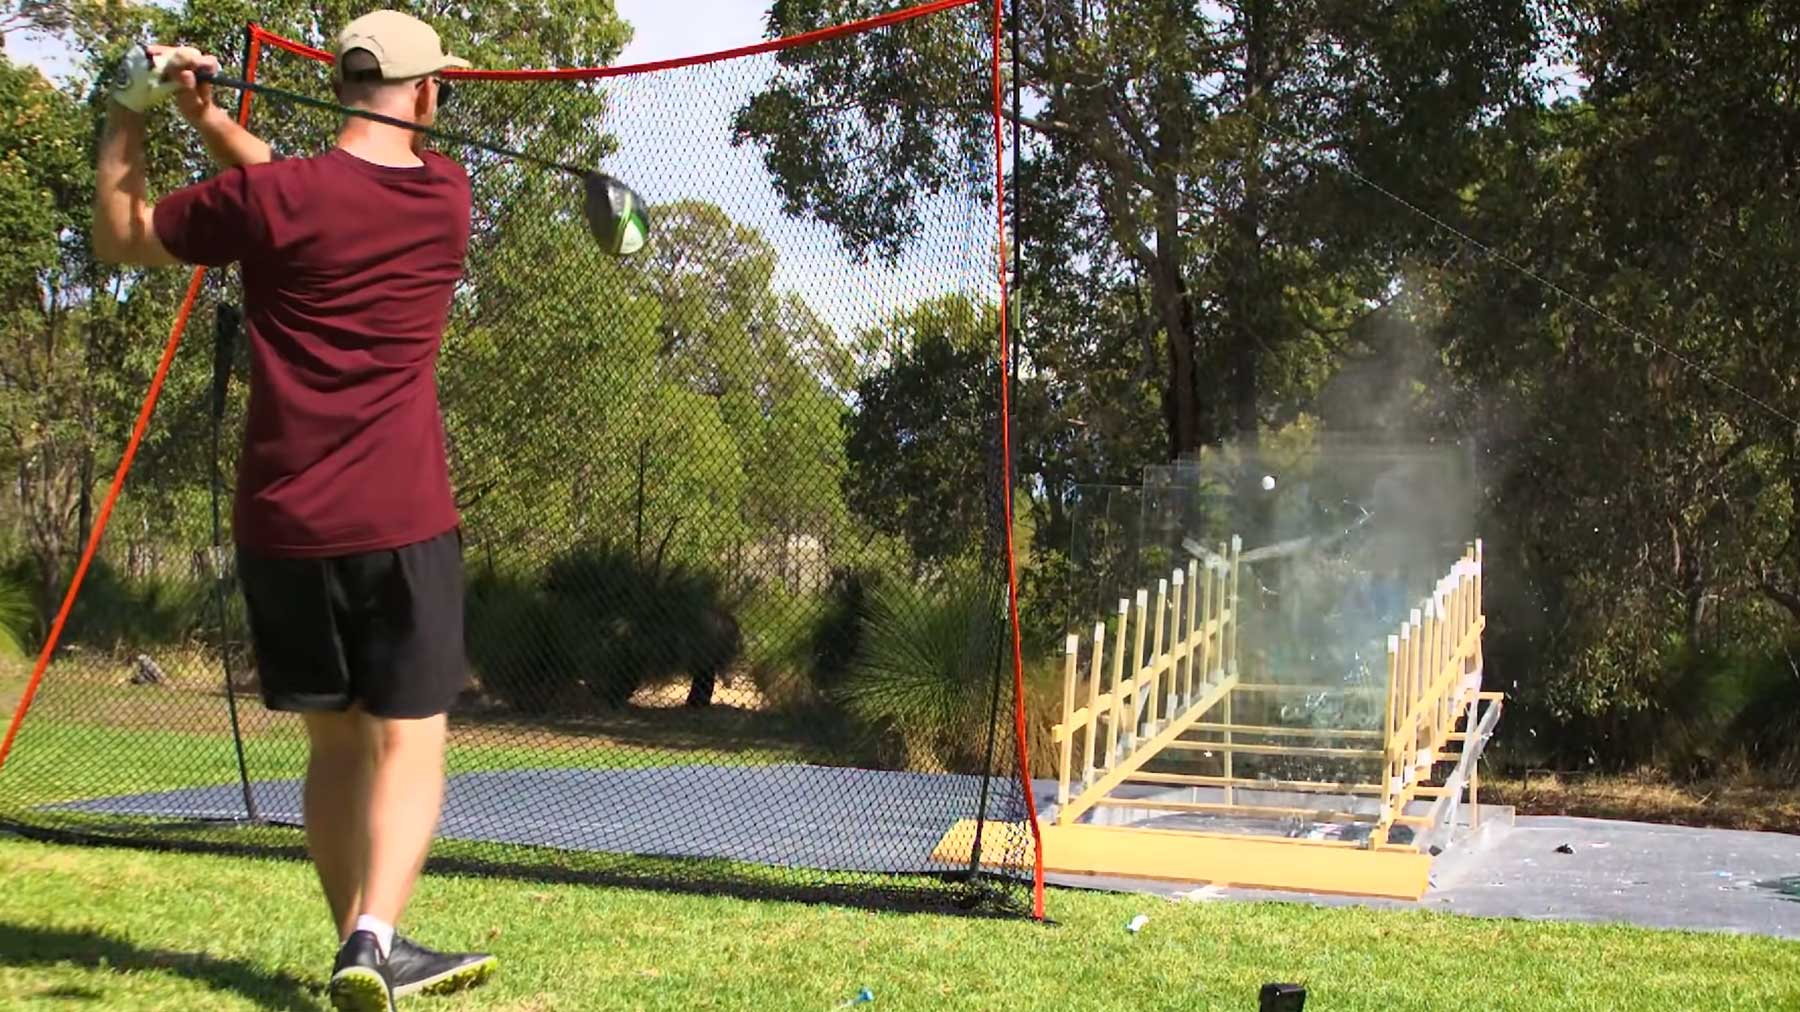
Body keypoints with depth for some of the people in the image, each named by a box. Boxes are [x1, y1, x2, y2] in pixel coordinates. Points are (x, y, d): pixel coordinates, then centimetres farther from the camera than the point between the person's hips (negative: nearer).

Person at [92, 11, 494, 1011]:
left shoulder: (269, 200, -6)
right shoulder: (446, 194, 2)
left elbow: (119, 237, 9)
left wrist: (129, 112, 11)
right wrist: (206, 113, 10)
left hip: (281, 525, 1)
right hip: (401, 523, -1)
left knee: (334, 743, 13)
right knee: (408, 740, 0)